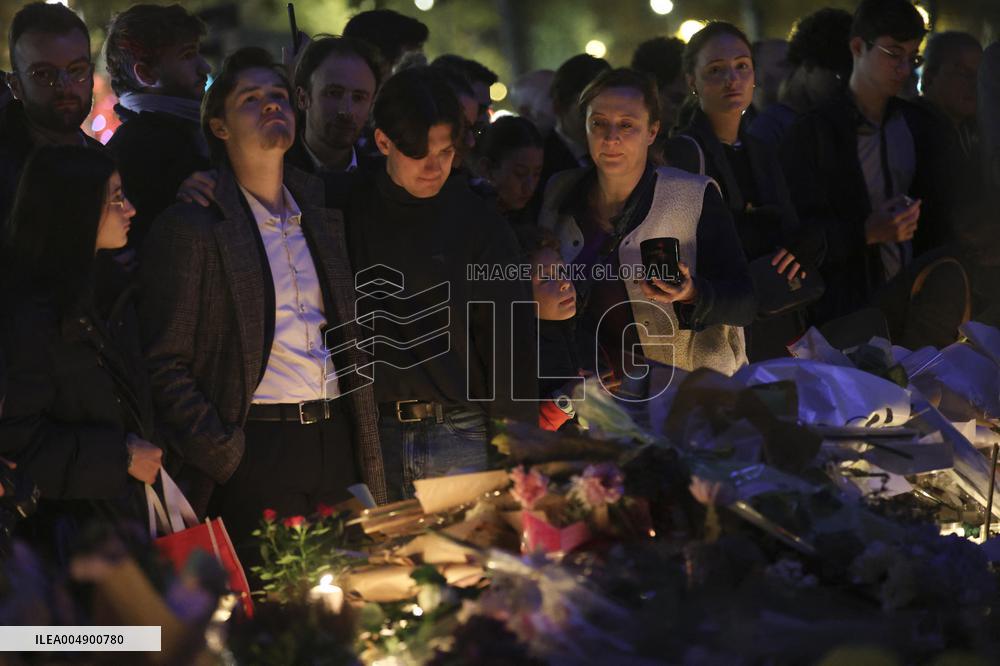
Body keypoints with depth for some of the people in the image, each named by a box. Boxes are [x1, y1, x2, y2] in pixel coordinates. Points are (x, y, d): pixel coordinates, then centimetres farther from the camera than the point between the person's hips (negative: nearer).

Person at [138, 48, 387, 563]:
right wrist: (221, 457, -13)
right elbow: (164, 363, -5)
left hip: (337, 445, 5)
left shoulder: (322, 216, 17)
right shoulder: (190, 228, -2)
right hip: (256, 454, -5)